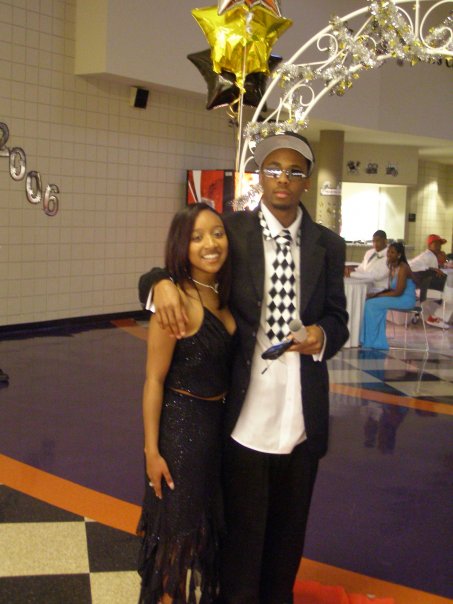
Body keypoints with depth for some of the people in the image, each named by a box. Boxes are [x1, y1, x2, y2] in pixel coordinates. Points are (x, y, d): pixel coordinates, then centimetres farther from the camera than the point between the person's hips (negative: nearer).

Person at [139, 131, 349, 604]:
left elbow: (337, 318, 9)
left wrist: (323, 335, -14)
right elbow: (182, 265, 0)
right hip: (244, 418, -3)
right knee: (242, 535, 10)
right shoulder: (231, 231, -3)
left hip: (302, 420, 3)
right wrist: (161, 283, -23)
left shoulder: (328, 245, 4)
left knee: (289, 534, 19)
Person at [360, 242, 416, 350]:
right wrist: (377, 294, -4)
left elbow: (398, 292, -21)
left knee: (372, 304, -19)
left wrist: (377, 295, -18)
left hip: (405, 300, -9)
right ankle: (378, 342, -7)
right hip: (397, 297, 9)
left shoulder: (403, 268, -17)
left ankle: (371, 341, -8)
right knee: (370, 303, -10)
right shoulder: (392, 266, 10)